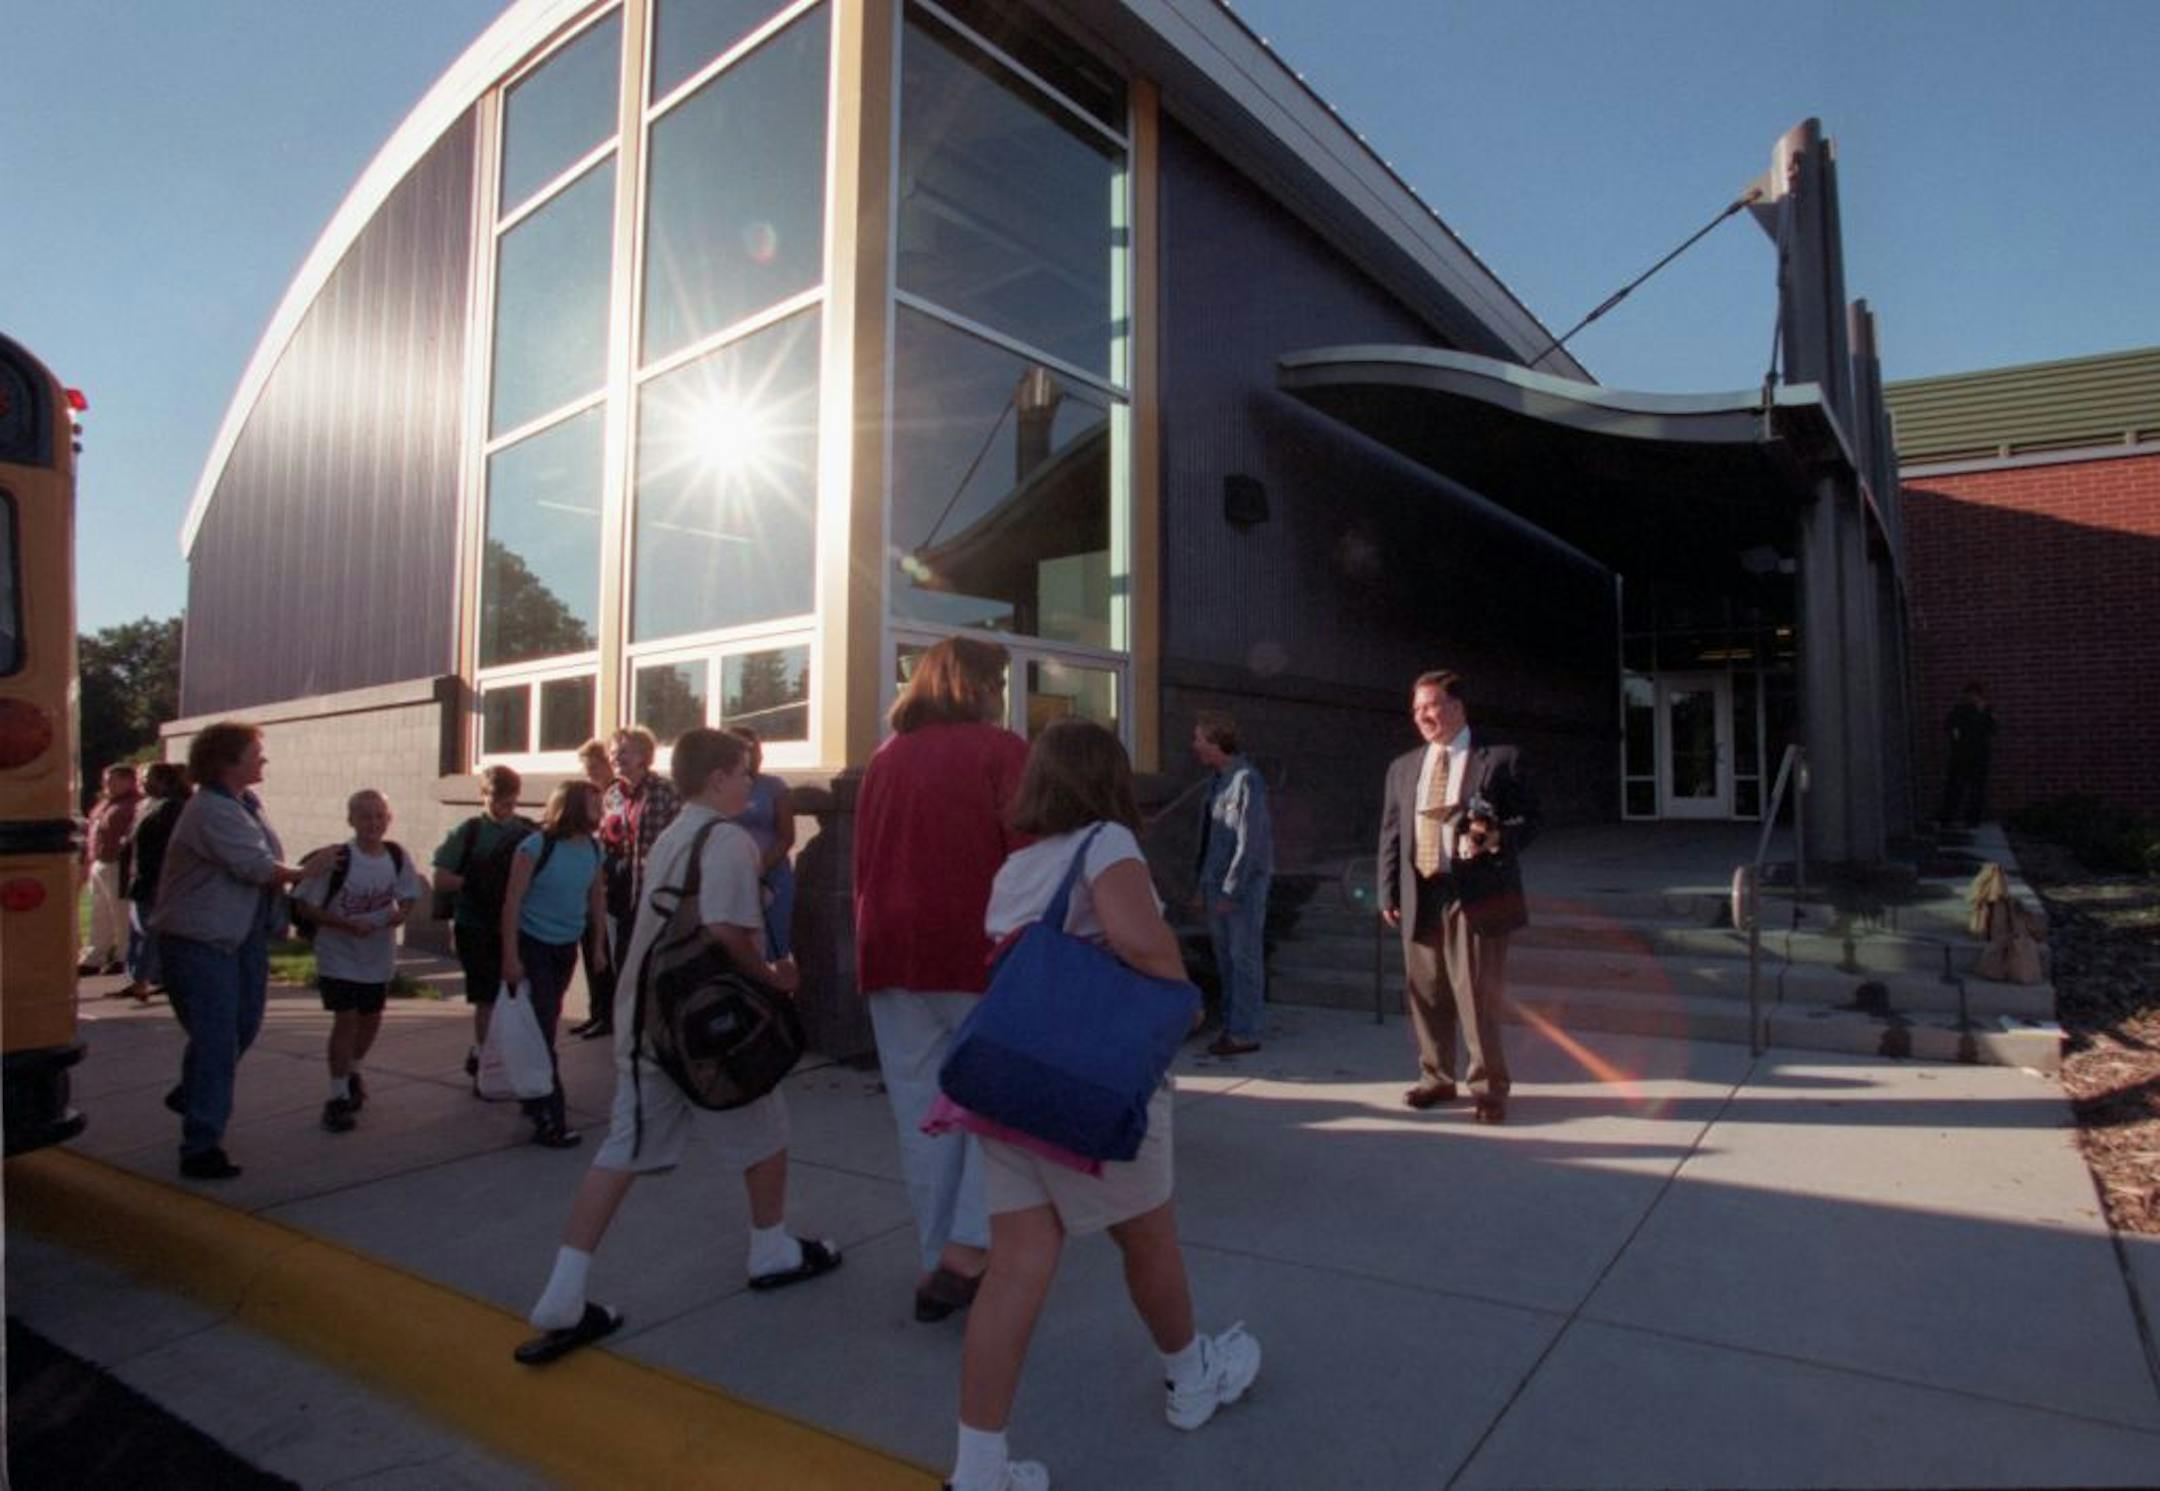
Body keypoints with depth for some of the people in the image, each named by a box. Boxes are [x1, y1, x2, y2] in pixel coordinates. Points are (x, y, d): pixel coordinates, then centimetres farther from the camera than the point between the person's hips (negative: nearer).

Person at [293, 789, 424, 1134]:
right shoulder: (337, 858, -19)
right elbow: (303, 906, -15)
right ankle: (338, 1096, 6)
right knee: (346, 1019, -8)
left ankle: (352, 1072, 43)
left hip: (379, 956, 5)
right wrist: (347, 924, -25)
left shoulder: (397, 856, -6)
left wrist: (400, 914, -16)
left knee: (371, 1019, 16)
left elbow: (409, 898, 7)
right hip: (339, 956, -4)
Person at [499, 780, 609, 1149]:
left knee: (547, 1024, 18)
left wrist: (598, 946, 12)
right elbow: (512, 902, -15)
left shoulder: (593, 848, 0)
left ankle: (535, 1097, 34)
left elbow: (597, 897, 11)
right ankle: (550, 1120, 0)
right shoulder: (536, 847, -17)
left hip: (566, 948, 6)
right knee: (541, 1031, -5)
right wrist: (510, 956, -17)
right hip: (532, 947, -6)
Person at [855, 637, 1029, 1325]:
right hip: (977, 954, -5)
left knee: (921, 1113, 11)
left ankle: (940, 1266, 21)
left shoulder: (884, 759, 10)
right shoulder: (1000, 751, -5)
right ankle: (963, 1254, 0)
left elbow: (863, 864, 14)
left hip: (889, 955, 5)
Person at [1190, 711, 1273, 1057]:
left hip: (1243, 884, -8)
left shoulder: (1246, 781, -15)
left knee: (1245, 958, 0)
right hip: (1217, 882, 8)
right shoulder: (1217, 780, 10)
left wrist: (1230, 891, -16)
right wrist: (1202, 884, 12)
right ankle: (1231, 1026, 23)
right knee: (1224, 957, 13)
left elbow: (1249, 842, -17)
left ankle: (1244, 1034, 8)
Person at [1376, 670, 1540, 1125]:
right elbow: (1391, 833, 14)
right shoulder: (1403, 768, 16)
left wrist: (1499, 836, -19)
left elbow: (1529, 819, 2)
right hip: (1420, 897, 5)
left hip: (1477, 896, -4)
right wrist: (1388, 892, 6)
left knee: (1479, 995, -4)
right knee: (1425, 995, 11)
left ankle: (1488, 1087, 12)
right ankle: (1436, 1078, 27)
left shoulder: (1500, 760, 3)